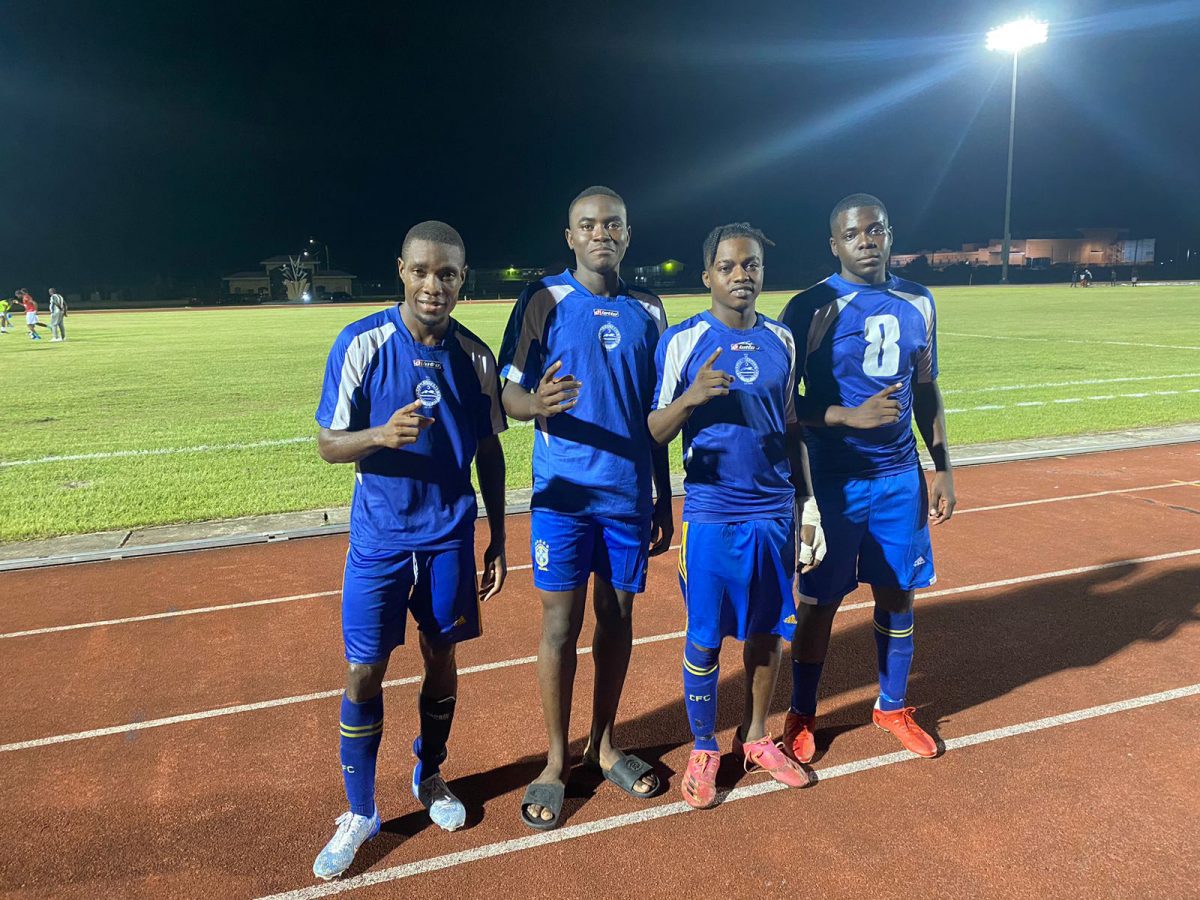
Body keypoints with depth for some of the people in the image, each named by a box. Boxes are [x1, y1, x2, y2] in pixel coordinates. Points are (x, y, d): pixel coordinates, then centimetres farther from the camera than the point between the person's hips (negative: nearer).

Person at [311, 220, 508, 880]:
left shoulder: (474, 355, -3)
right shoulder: (361, 344, -11)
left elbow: (488, 452, 6)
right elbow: (328, 445, -8)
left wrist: (498, 537, 8)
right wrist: (380, 434, -29)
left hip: (450, 535, 2)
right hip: (380, 536, -2)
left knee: (442, 662, 13)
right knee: (362, 676, 1)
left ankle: (430, 777, 39)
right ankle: (360, 813, 23)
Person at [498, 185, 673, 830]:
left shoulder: (647, 311, 9)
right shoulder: (545, 301, -2)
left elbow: (654, 415, 13)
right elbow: (510, 395, -5)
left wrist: (663, 503, 14)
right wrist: (538, 402, -30)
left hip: (630, 495, 3)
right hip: (563, 493, -3)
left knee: (618, 618, 11)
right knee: (561, 624, 3)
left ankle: (603, 744, 29)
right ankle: (556, 760, 19)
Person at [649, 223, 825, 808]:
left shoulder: (782, 341, 7)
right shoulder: (682, 341, -6)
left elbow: (791, 428, 14)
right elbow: (654, 433, -5)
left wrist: (807, 505, 12)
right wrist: (692, 396, -24)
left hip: (775, 513, 4)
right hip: (711, 515, -4)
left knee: (768, 631, 14)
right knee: (704, 639, 5)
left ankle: (756, 737, 34)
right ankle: (703, 750, 25)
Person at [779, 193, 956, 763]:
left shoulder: (917, 303, 7)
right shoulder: (810, 308, -9)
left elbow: (926, 390, 15)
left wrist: (942, 467, 10)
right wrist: (851, 416, -22)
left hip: (900, 477, 5)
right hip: (833, 480, -4)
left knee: (897, 595, 13)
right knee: (819, 601, 5)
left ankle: (892, 707, 34)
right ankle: (802, 715, 24)